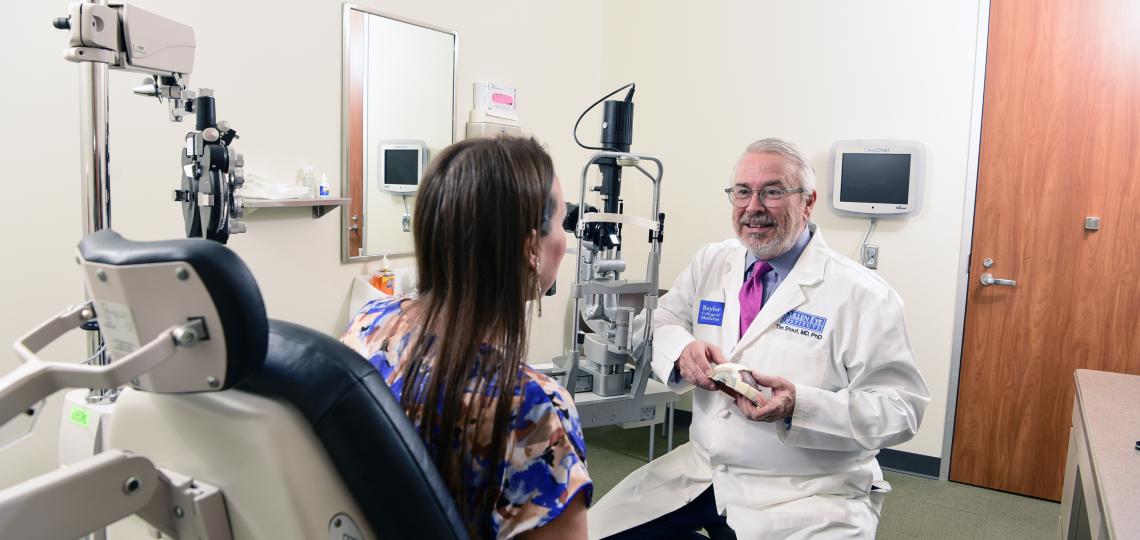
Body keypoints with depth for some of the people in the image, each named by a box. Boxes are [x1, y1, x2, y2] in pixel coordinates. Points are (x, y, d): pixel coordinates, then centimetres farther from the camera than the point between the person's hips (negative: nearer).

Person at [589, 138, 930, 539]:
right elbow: (663, 322, 12)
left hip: (808, 499, -5)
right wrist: (683, 349, -13)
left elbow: (901, 406, -13)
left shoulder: (862, 294, -12)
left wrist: (799, 406, -29)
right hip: (701, 472, 5)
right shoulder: (710, 262, 5)